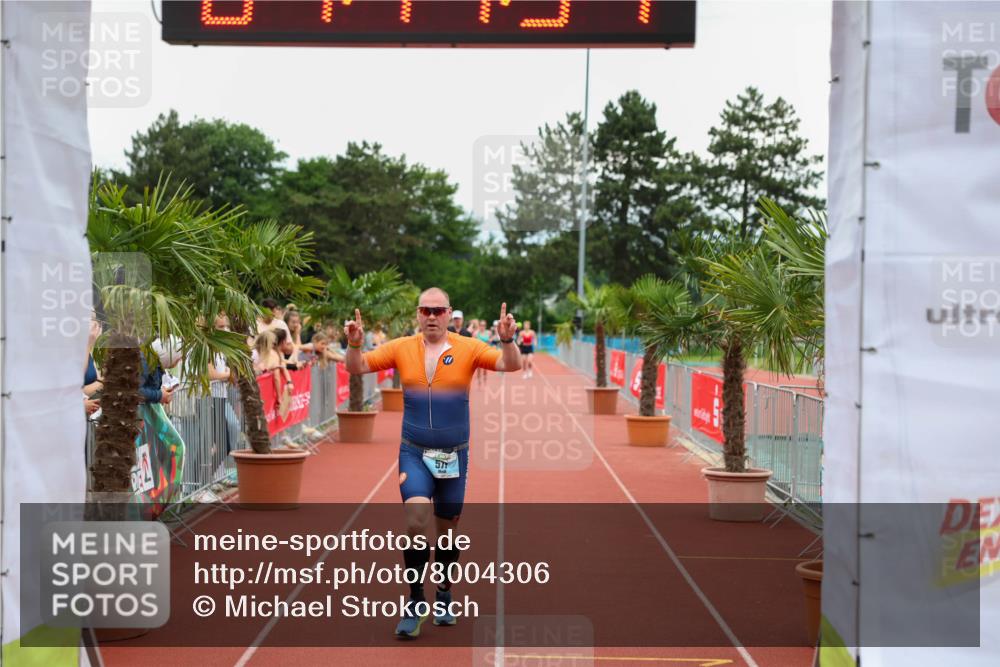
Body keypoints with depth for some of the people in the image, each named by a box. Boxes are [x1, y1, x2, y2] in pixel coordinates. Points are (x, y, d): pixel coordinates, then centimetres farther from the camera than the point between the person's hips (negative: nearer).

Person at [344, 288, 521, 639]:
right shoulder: (401, 348, -2)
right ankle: (415, 604, -2)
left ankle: (444, 596, 33)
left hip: (454, 455, 1)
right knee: (416, 522, -16)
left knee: (447, 529, 12)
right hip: (414, 454, 0)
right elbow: (357, 368, -2)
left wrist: (507, 340, -33)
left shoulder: (467, 348, -5)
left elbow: (511, 365, -13)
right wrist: (355, 344, -23)